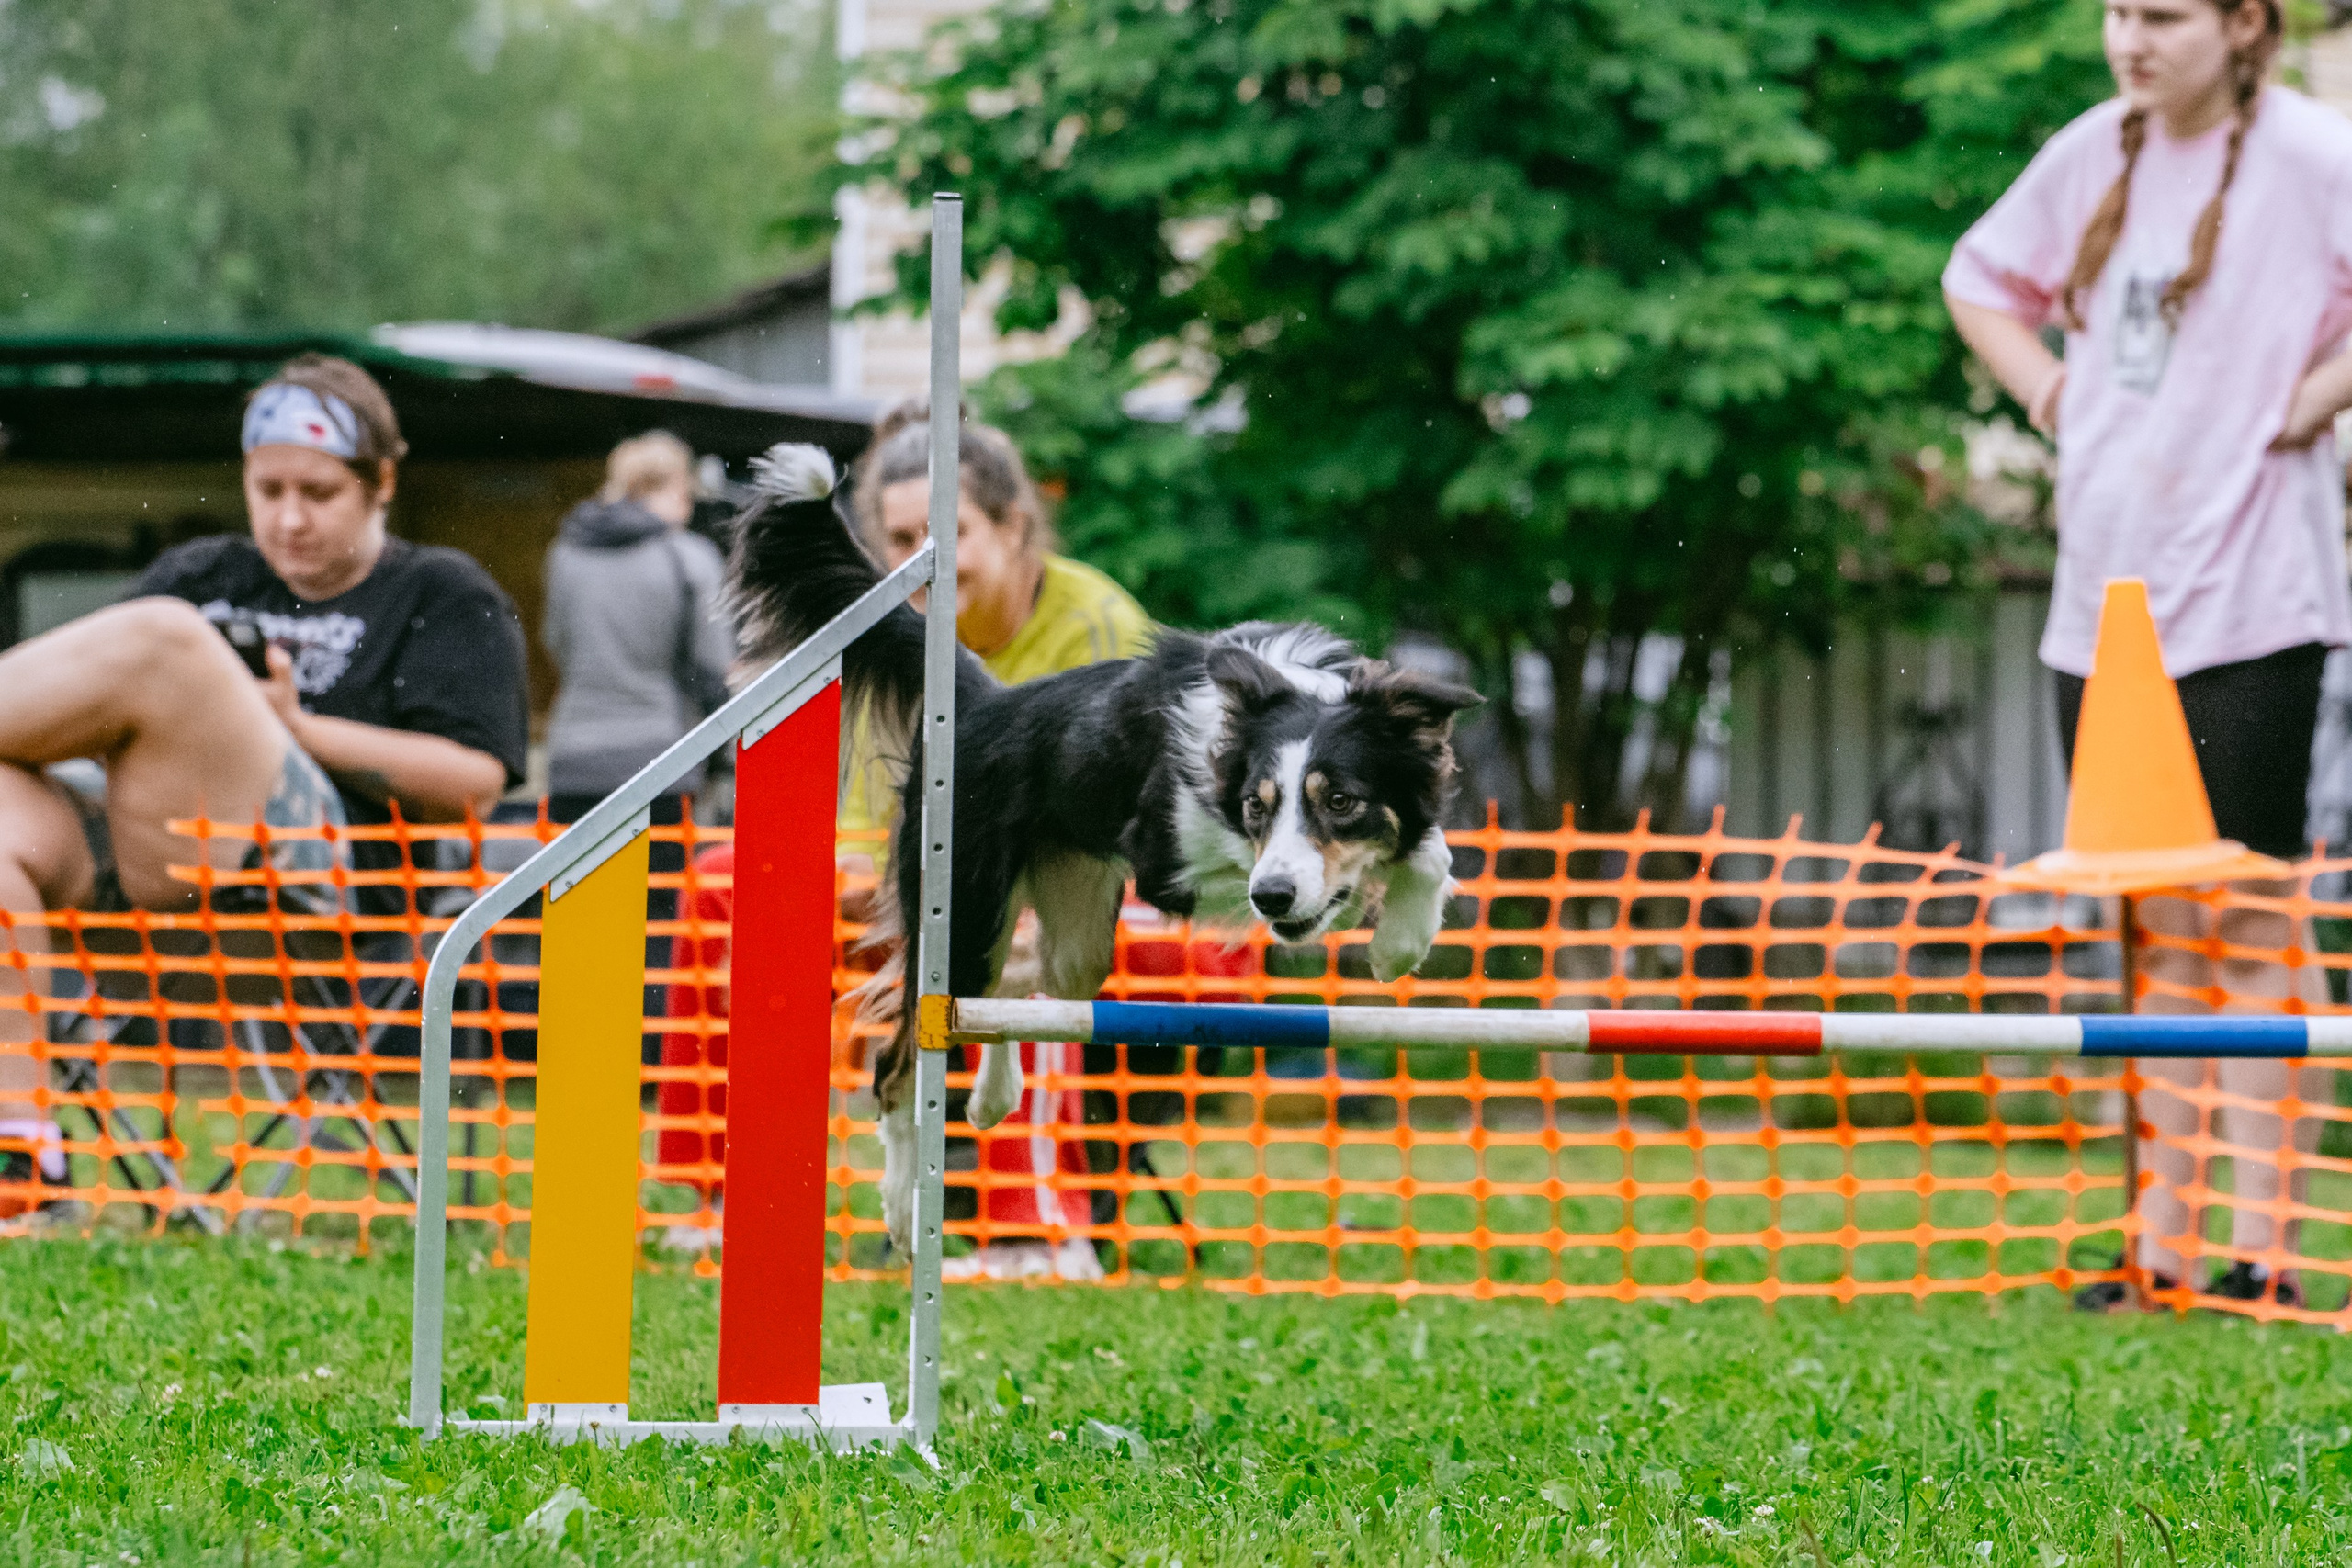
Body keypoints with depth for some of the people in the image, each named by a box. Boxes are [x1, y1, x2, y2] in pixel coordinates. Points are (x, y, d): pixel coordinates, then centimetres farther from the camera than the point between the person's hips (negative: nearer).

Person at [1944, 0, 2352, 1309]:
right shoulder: (2097, 153, 10)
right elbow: (1983, 280, 27)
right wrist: (2045, 389, 12)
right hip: (2106, 592, 7)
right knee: (2156, 929, 12)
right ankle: (2163, 1237, 19)